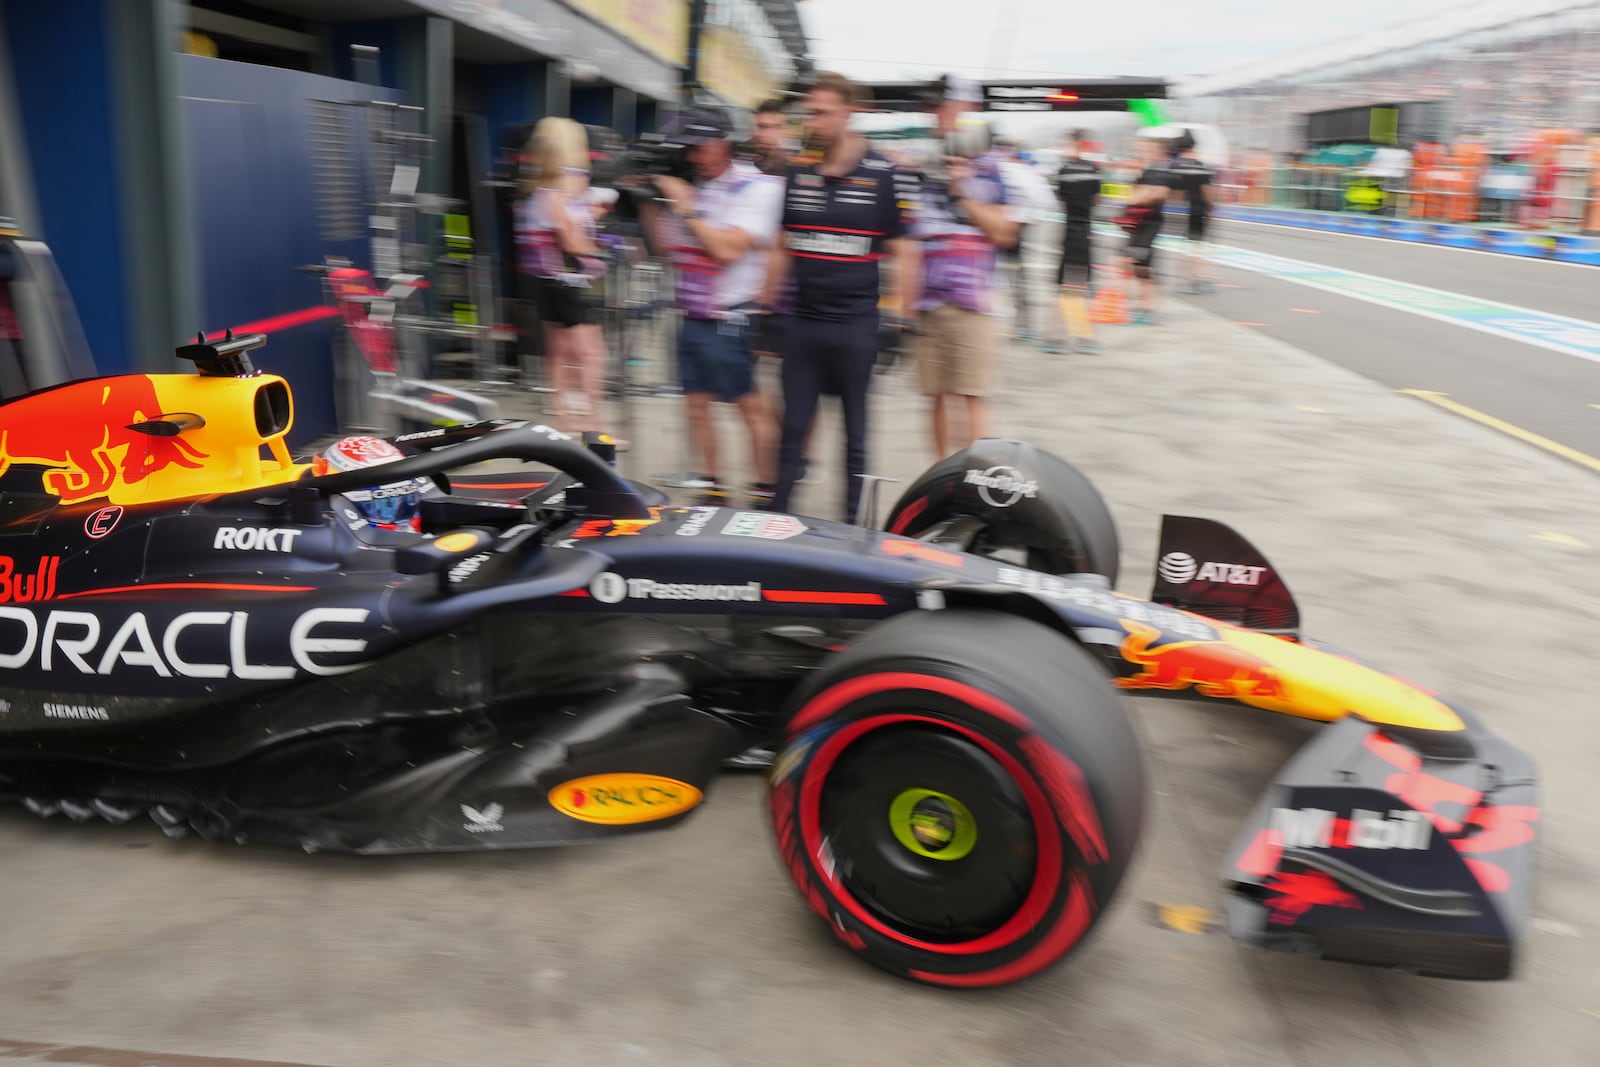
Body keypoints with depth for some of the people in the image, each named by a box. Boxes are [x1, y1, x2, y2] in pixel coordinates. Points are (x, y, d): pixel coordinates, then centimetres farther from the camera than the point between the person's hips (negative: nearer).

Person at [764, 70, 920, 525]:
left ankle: (854, 524, 17)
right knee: (793, 427, 9)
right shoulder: (798, 171, 8)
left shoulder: (884, 175, -5)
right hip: (802, 321, 4)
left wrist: (901, 319, -9)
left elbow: (903, 253, -3)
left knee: (856, 431, 7)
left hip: (856, 321, -4)